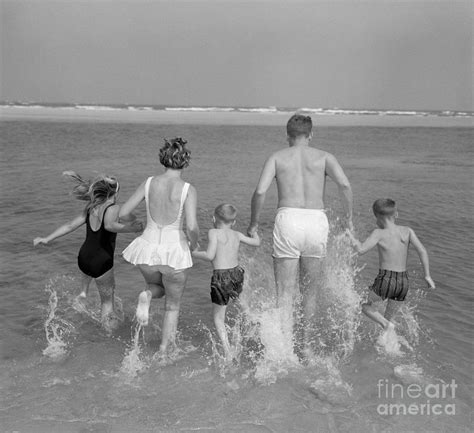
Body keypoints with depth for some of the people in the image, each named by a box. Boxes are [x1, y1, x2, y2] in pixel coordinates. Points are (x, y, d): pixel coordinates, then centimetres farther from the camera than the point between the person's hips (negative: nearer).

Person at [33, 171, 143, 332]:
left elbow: (70, 225, 7)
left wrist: (47, 239, 14)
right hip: (101, 265, -6)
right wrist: (131, 228, -29)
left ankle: (84, 290, 41)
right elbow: (109, 225, -34)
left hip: (82, 260, 6)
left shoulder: (90, 208, 6)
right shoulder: (112, 208, -14)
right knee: (107, 301, 12)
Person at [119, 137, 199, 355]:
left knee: (158, 287, 35)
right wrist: (193, 243, 0)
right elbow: (192, 227, -22)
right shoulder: (188, 190, -12)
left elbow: (122, 213, 0)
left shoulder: (149, 183, -3)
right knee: (172, 306, 22)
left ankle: (146, 296, 0)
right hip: (174, 253, -2)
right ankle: (163, 352, 22)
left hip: (148, 250, 2)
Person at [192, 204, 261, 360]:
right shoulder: (237, 235, 9)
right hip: (237, 274, 5)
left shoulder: (214, 232, -6)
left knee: (218, 317, 6)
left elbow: (210, 255, -15)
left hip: (221, 277, -5)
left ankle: (228, 353, -1)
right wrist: (254, 231, 42)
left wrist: (195, 253, 2)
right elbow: (256, 243, 21)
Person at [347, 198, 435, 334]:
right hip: (404, 282, 5)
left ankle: (387, 325, -2)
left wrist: (351, 237, 0)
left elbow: (361, 249, -17)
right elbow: (422, 251, -4)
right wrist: (427, 275, 2)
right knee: (388, 317, 22)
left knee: (365, 305, 18)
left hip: (386, 280, -5)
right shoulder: (407, 231, 3)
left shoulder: (379, 233, -7)